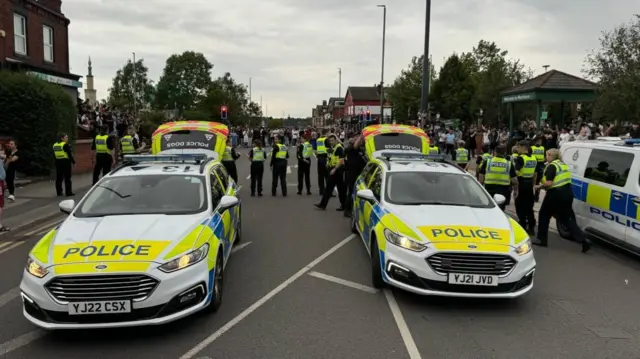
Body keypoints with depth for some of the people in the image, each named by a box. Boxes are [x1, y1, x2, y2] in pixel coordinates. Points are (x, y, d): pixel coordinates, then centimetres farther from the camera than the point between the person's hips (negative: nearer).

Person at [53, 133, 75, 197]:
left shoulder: (55, 145, 9)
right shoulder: (65, 145, -14)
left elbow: (54, 155, 13)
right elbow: (70, 154, -15)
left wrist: (57, 161, 18)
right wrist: (73, 162, -7)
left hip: (58, 162, 7)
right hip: (66, 162, -7)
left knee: (59, 178, 11)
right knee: (67, 178, -2)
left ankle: (59, 192, 15)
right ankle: (68, 192, -1)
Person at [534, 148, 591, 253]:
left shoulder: (551, 166, -12)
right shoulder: (563, 164, 16)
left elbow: (548, 183, -20)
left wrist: (539, 186, -2)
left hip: (556, 194, -8)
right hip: (567, 193, 8)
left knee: (544, 215, 11)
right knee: (568, 219, 10)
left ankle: (541, 239, 17)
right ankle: (583, 239, -2)